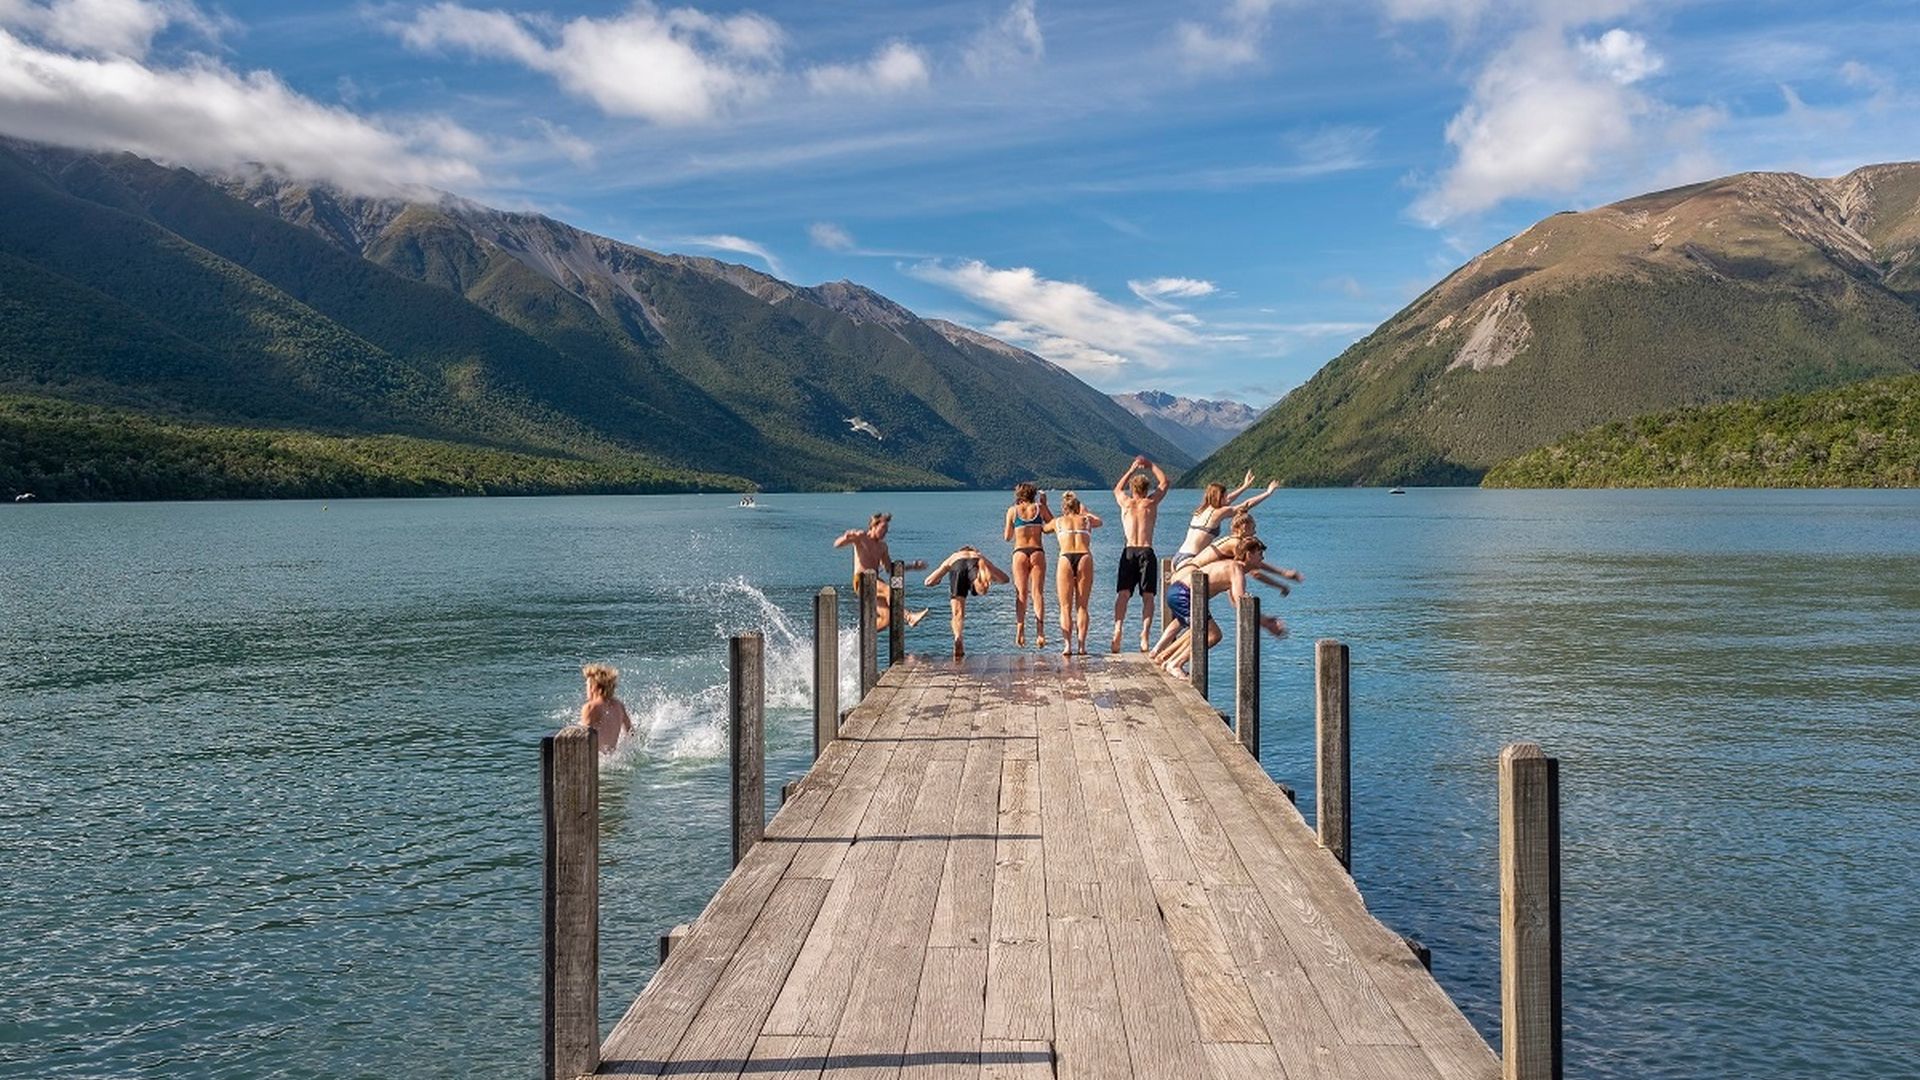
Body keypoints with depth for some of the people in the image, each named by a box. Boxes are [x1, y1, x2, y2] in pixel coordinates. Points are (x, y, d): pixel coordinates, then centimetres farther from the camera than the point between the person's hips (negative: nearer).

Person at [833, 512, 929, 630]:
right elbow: (837, 544, -8)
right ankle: (909, 617, -52)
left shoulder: (882, 546, 20)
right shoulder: (861, 537, 1)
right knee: (889, 590, -34)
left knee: (887, 618, -7)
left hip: (876, 581, 7)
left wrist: (913, 566, 22)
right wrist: (847, 537, -30)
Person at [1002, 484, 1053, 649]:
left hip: (1019, 553, 0)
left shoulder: (1013, 510, 5)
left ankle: (1020, 630, -12)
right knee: (1037, 593, -2)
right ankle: (1040, 631, -15)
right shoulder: (1040, 508, 5)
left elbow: (1007, 537, 10)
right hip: (1037, 552, 0)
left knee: (1021, 594, 4)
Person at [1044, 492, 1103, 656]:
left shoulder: (1057, 522, 19)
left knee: (1066, 607, 4)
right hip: (1085, 558, 1)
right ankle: (1081, 645, -3)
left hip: (1066, 558, -1)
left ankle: (1067, 645, -10)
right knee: (1082, 606, 7)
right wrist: (1085, 511, 59)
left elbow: (1043, 528, 40)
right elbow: (1098, 520, 45)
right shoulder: (1086, 519, 21)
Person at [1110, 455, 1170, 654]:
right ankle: (1144, 635, -15)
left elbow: (1117, 488, 34)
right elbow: (1164, 482, 23)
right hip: (1147, 552, -1)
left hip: (1128, 552, 1)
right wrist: (1150, 465, 30)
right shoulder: (1151, 502, 6)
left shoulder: (1125, 502, 10)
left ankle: (1117, 630, -23)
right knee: (1147, 596, -1)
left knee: (1122, 594, -5)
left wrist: (1132, 469, 39)